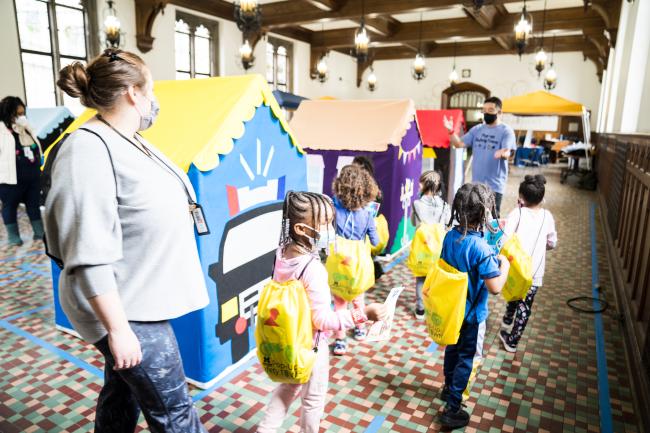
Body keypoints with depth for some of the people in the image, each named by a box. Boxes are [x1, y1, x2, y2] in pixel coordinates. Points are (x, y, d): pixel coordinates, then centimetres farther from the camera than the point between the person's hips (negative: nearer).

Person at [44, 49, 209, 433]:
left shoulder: (131, 141, 8)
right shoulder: (88, 150, -22)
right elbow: (88, 254, -25)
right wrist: (118, 329, -24)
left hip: (142, 298, 9)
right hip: (126, 310, -9)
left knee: (123, 395, 23)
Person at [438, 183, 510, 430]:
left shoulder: (450, 236, -8)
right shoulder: (480, 247, -30)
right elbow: (495, 287, -29)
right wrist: (504, 265, -11)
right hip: (471, 314, -6)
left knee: (452, 349, 26)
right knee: (467, 359, 11)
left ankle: (448, 388, 47)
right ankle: (452, 410, 21)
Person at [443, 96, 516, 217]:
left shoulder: (506, 131, -5)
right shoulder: (477, 129, 9)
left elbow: (507, 153, -17)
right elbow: (459, 144, 3)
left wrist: (503, 154, -42)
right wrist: (451, 131, -14)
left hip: (494, 184, -5)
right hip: (476, 183, 5)